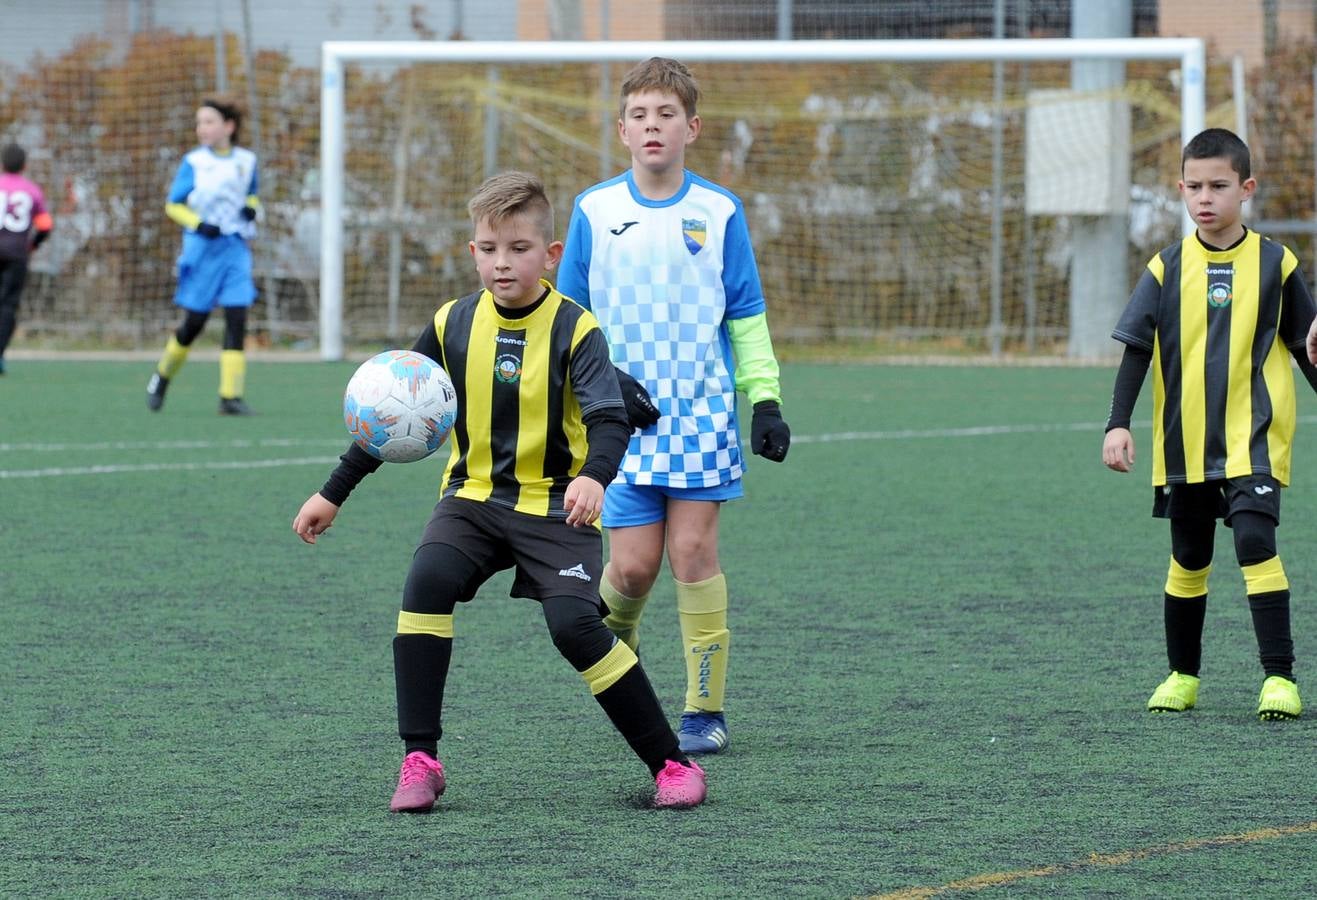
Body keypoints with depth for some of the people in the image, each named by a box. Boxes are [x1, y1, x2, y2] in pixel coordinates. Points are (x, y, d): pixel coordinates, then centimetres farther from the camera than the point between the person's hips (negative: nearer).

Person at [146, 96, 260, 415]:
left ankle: (231, 396, -9)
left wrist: (252, 208, -1)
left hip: (236, 248, 2)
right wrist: (199, 223, -18)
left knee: (237, 318, -9)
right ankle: (162, 375, 27)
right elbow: (173, 205, -1)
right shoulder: (193, 162, -2)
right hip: (203, 248, -2)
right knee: (193, 323, 2)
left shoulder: (246, 160, 6)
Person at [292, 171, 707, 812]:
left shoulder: (574, 330, -10)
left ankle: (670, 763, -4)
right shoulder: (453, 325, 2)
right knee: (428, 580, -25)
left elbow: (609, 418, -21)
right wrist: (333, 494, 12)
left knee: (574, 625, -21)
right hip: (474, 496, 3)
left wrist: (593, 476, -43)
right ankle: (419, 760, -18)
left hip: (555, 504, -3)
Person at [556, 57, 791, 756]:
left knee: (693, 548, -7)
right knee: (633, 564, -5)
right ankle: (612, 637, 30)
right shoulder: (594, 211, 3)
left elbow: (747, 319, 8)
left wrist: (766, 402, 0)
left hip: (702, 411, 0)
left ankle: (705, 709, 1)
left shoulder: (719, 212, 3)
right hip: (624, 416, 0)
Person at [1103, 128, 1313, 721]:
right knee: (1187, 559, 12)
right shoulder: (1168, 268, 0)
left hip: (1253, 437, -2)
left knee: (1256, 541, -18)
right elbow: (1136, 351, 1)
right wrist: (1118, 424, -7)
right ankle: (1182, 676, 27)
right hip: (1184, 442, 2)